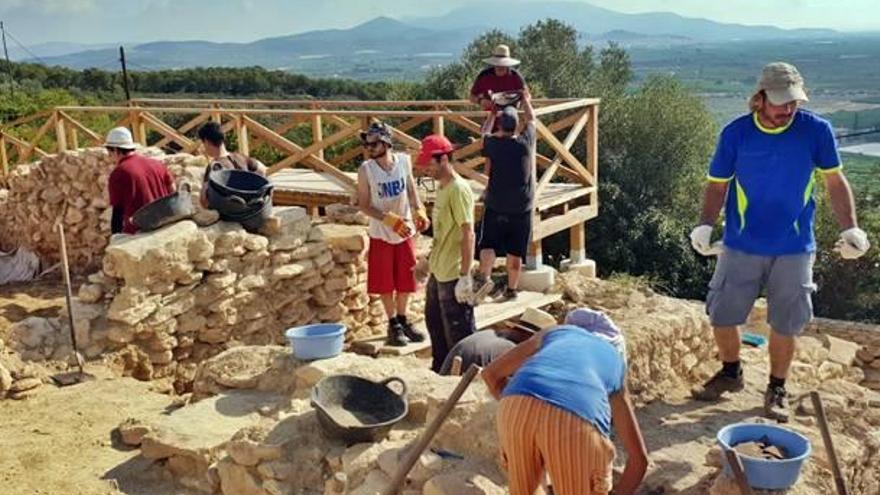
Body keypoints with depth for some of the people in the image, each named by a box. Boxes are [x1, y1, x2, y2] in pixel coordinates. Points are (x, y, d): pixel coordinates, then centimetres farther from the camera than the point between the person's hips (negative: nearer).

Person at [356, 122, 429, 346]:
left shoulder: (404, 161, -8)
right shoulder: (366, 170, -15)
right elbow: (363, 206, -12)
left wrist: (419, 212, -10)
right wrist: (391, 220, -22)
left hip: (405, 232, 2)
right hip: (381, 235, -2)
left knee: (406, 281, 12)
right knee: (385, 284, 6)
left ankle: (403, 321, 31)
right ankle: (393, 325, 23)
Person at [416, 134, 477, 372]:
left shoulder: (458, 190, -18)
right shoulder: (443, 188, 11)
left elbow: (468, 234, -22)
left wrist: (465, 276, -24)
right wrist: (429, 261, 22)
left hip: (453, 275, -10)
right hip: (438, 272, 10)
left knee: (459, 330, 1)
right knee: (435, 322, 22)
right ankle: (440, 369, 39)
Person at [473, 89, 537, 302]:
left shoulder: (492, 143, -7)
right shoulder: (525, 142, -5)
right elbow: (531, 120, 15)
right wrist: (526, 101, 33)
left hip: (495, 206, -1)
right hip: (522, 207, 1)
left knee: (488, 245, 4)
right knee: (515, 252, 8)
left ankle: (484, 276, -19)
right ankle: (511, 289, 16)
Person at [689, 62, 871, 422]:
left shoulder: (816, 131, -7)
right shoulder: (736, 133, -8)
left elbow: (835, 182, 3)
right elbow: (718, 186, 0)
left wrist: (850, 230, -5)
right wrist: (705, 226, -16)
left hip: (794, 249, 0)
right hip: (741, 247, 1)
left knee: (785, 325, 7)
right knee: (721, 316, 5)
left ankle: (776, 390, 29)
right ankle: (731, 373, 33)